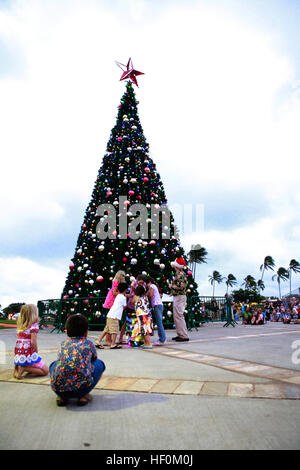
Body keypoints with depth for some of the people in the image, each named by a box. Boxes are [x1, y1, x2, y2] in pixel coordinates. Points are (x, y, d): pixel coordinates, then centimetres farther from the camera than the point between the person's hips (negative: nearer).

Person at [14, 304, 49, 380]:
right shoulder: (34, 325, -10)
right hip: (28, 355, -7)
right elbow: (33, 342, -16)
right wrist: (36, 353, -2)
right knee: (46, 371, 4)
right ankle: (24, 368, -9)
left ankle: (17, 368, 8)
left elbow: (20, 341, 6)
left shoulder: (20, 326, 10)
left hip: (18, 356, 7)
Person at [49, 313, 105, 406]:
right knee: (99, 363, 24)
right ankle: (83, 396, 13)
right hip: (82, 387, -3)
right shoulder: (89, 344, 17)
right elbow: (94, 359, 36)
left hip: (58, 388, 3)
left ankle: (62, 397, 19)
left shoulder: (62, 345, 22)